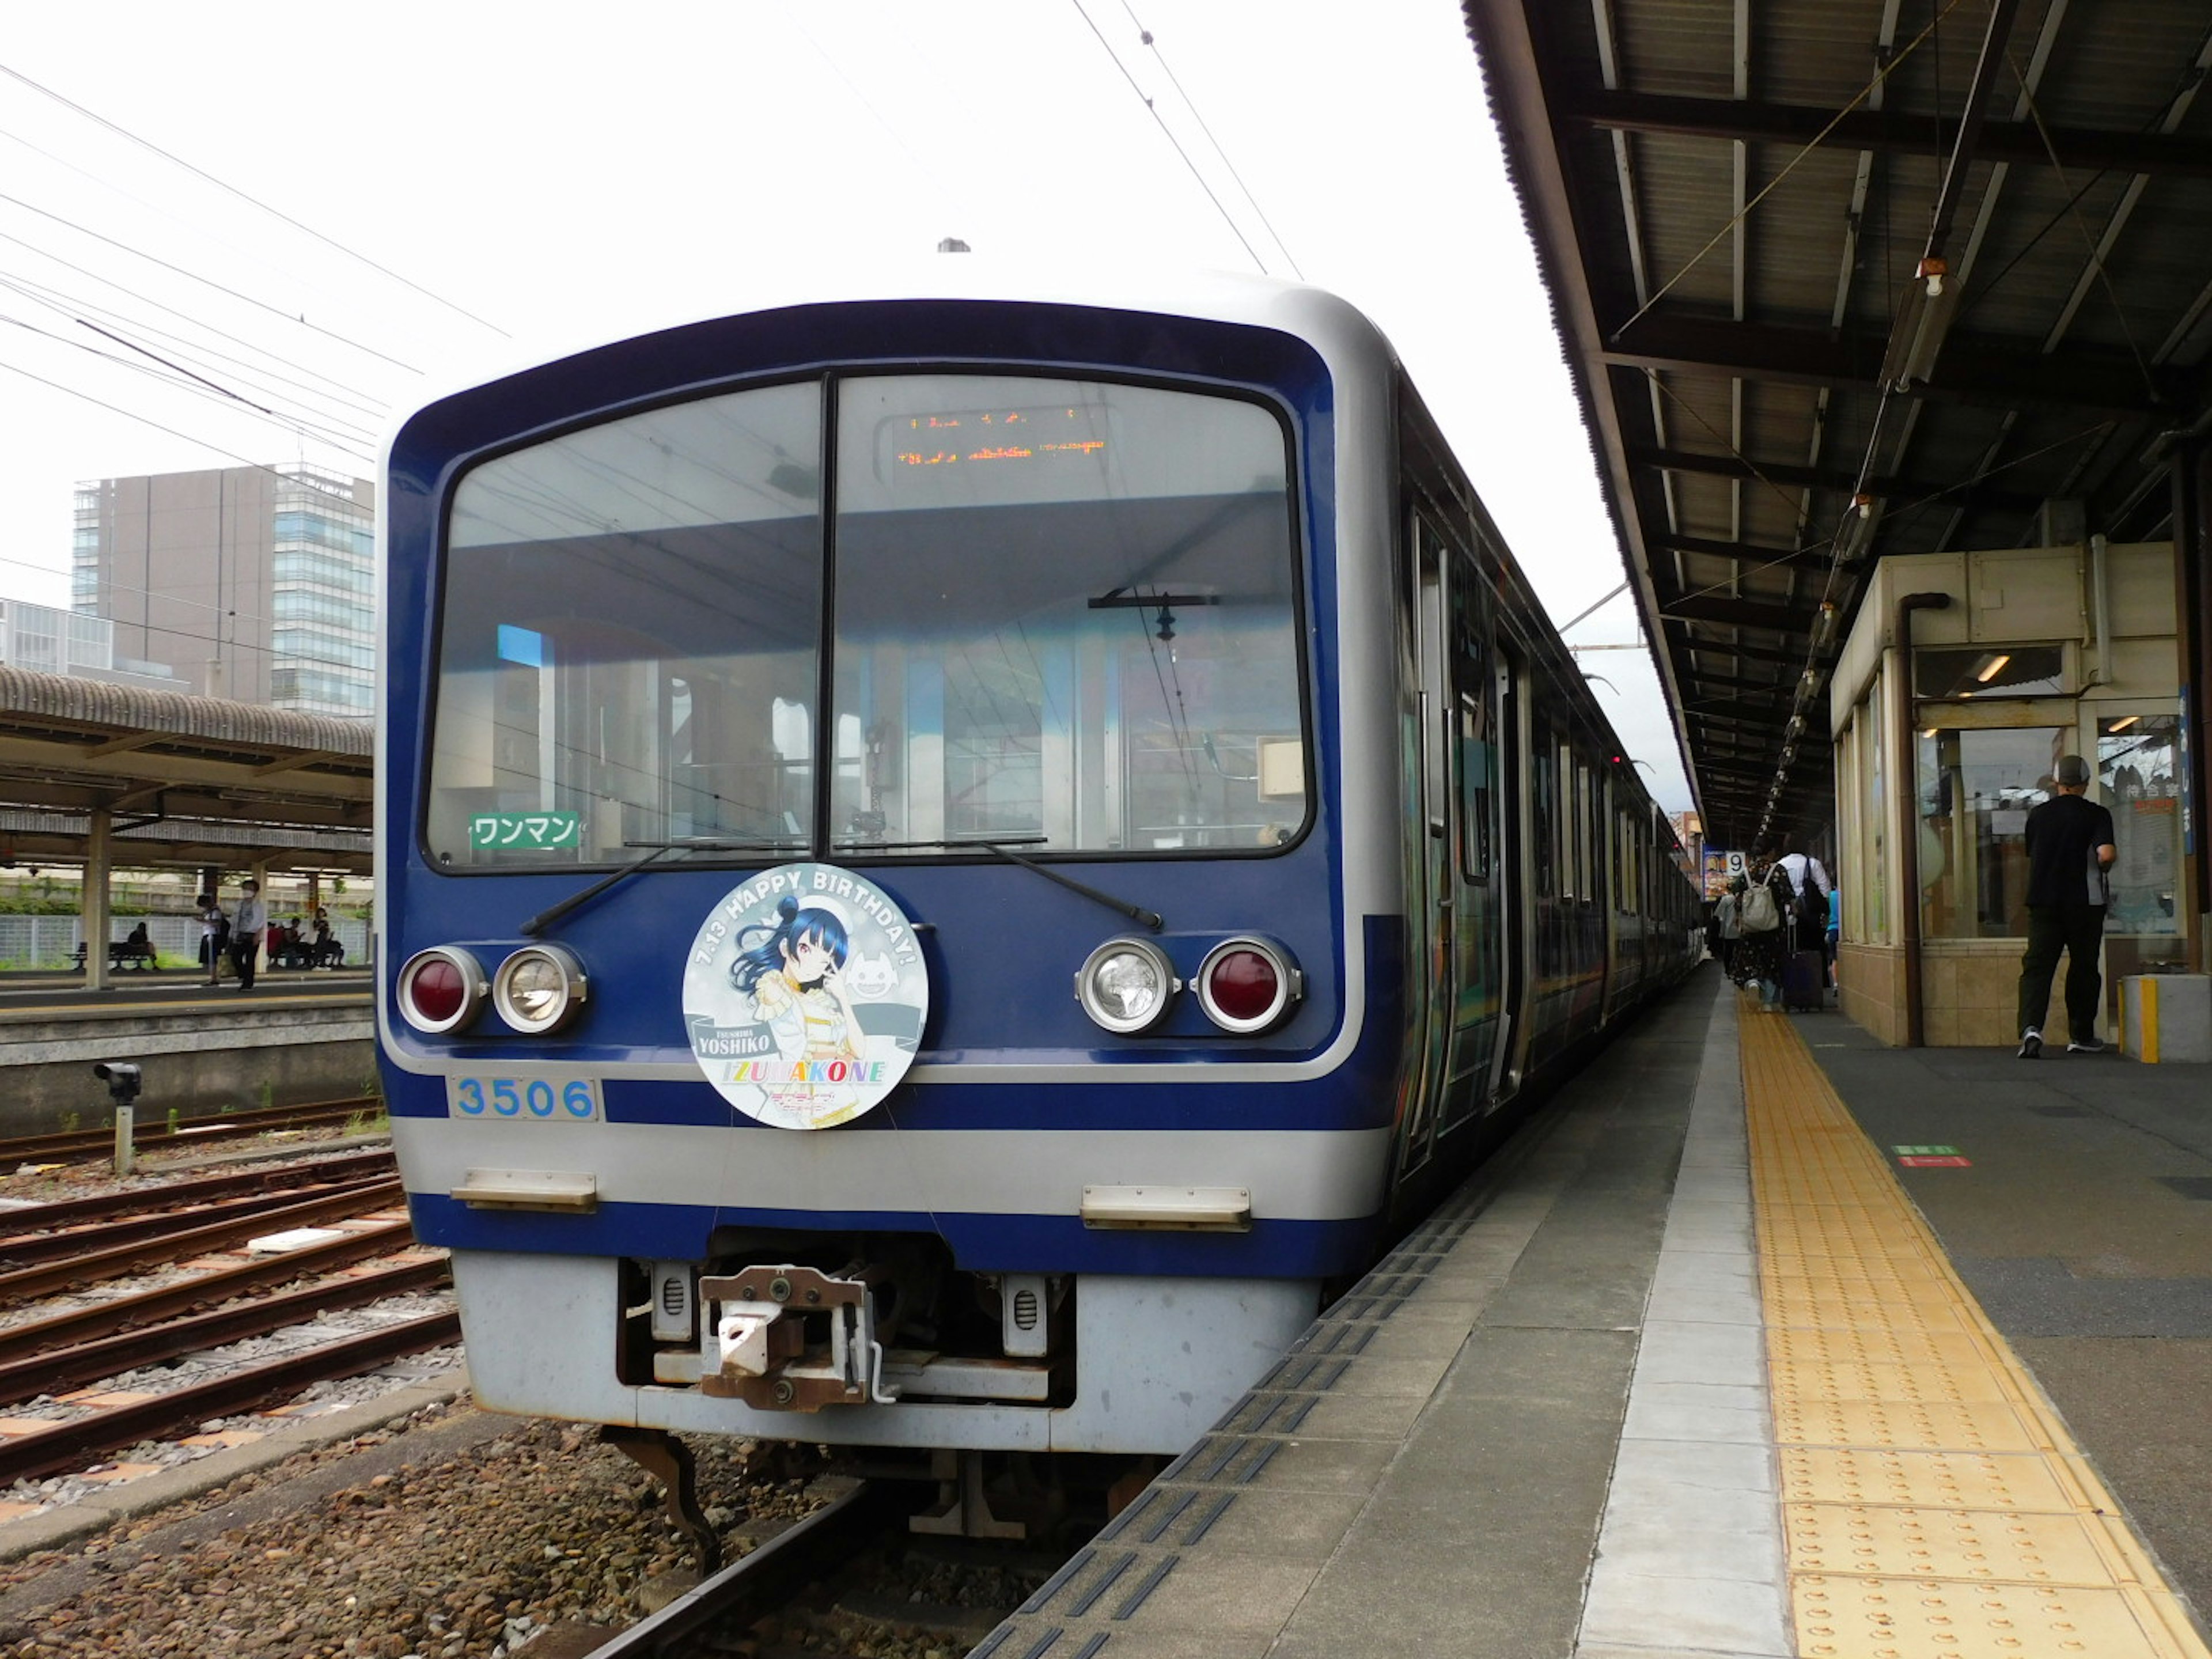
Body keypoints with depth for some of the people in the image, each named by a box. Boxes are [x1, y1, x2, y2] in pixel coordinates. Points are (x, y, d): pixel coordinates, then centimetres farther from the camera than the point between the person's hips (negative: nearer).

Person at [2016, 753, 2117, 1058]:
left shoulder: (2038, 815, 6)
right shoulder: (2096, 814, -5)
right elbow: (2106, 854, -18)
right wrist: (2104, 866, 3)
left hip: (2043, 899, 2)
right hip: (2084, 902, -2)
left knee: (2037, 965, -2)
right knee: (2083, 967, 12)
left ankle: (2031, 1027, -23)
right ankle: (2081, 1036, 20)